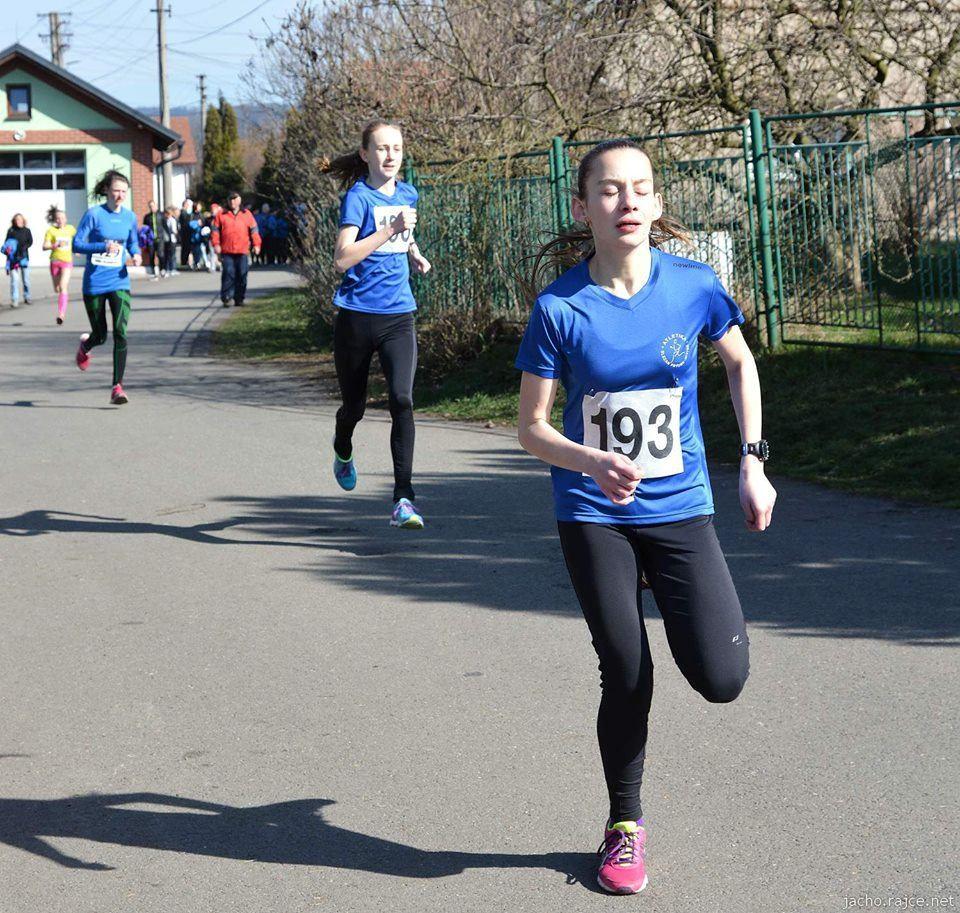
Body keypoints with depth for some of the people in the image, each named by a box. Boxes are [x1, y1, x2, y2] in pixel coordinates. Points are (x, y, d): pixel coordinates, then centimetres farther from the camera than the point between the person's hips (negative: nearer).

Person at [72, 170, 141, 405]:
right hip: (94, 284, -2)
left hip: (120, 283, 2)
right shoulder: (94, 214, -9)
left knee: (121, 333, -14)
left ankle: (117, 387, -12)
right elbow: (77, 244, -11)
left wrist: (136, 255, -3)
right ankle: (85, 346, 47)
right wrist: (104, 247, -25)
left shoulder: (129, 217, 5)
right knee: (100, 335, 8)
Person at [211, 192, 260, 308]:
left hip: (243, 251, 2)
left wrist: (256, 244, 3)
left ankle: (239, 298, 11)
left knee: (242, 275, 3)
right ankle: (226, 298, -5)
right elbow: (215, 230, 6)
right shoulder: (221, 214, 8)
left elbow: (254, 230, 12)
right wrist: (216, 244, -5)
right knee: (228, 274, -8)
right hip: (227, 251, -2)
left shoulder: (247, 214, 12)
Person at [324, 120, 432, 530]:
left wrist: (414, 253, 11)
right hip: (357, 316, -3)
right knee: (354, 405, 12)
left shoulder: (407, 194, 9)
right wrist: (391, 230, -25)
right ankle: (343, 450, 49)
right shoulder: (358, 197, -9)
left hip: (398, 316, 3)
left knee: (402, 400, -15)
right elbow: (342, 259, -21)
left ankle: (403, 499, -16)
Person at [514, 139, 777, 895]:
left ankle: (718, 610, 26)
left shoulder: (693, 286, -10)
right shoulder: (561, 308, -13)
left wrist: (753, 461, 3)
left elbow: (740, 361, 10)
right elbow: (531, 428, -8)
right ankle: (625, 827, 26)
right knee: (626, 673, 3)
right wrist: (593, 464, -27)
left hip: (679, 508, 1)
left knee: (721, 678, -11)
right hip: (593, 515, -1)